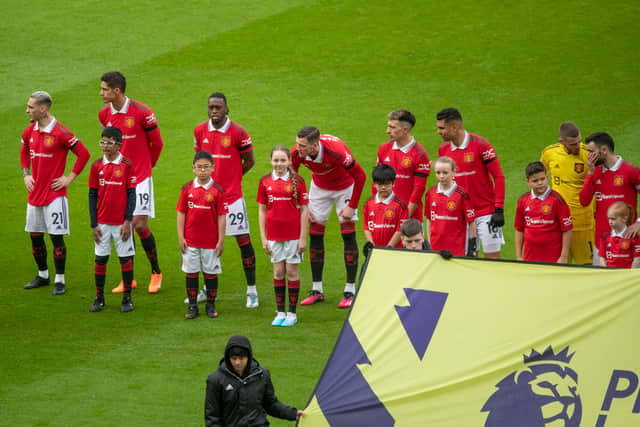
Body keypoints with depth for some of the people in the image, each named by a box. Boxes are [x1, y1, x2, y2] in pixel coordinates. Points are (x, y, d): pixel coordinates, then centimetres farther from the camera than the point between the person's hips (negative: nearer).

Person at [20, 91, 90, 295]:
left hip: (55, 193, -7)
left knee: (56, 237, -5)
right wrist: (26, 174, 14)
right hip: (35, 192, 7)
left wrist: (69, 178, -10)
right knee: (35, 236, 12)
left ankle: (60, 280, 3)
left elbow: (84, 154, -12)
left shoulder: (60, 133, -15)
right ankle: (43, 275, 27)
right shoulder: (29, 132, 6)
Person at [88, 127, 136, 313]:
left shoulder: (127, 165, -6)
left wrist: (127, 221, -11)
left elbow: (131, 195, -5)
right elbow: (92, 195, 5)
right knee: (100, 258, 6)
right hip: (102, 222, 3)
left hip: (121, 222, -3)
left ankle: (127, 298, 14)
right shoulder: (97, 166, 2)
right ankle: (99, 298, 16)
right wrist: (93, 224, 0)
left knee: (125, 258, 4)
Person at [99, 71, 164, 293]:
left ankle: (156, 272, 11)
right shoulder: (104, 114, 3)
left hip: (139, 176, -5)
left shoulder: (141, 112, -14)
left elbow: (157, 142, -2)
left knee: (139, 224, -8)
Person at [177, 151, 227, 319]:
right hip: (190, 241, 2)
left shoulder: (217, 190, -5)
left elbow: (221, 217, -4)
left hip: (211, 241, -2)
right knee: (191, 272, 7)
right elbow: (181, 213, 4)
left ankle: (211, 305, 19)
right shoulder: (187, 189, 1)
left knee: (211, 272, 6)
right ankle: (192, 306, 16)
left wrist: (221, 240, -6)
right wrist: (181, 237, -1)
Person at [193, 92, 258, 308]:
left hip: (232, 195, -4)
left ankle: (251, 291, 4)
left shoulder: (238, 132, -10)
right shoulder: (200, 131, 2)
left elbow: (249, 161, 0)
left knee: (243, 240, -3)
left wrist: (230, 178, 2)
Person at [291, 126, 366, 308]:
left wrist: (352, 206, -22)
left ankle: (350, 291, -2)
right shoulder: (297, 154, -27)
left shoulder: (336, 151, -39)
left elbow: (360, 175, -26)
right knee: (315, 235, 1)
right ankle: (317, 290, 8)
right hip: (319, 187, 4)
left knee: (348, 235, -8)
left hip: (344, 187, -4)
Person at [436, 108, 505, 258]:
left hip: (486, 213, -5)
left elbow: (498, 177, -9)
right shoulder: (443, 149, 6)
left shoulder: (480, 145, -11)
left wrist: (499, 209, -14)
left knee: (492, 258, -3)